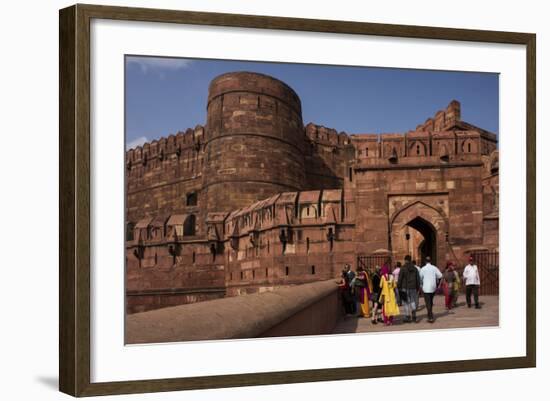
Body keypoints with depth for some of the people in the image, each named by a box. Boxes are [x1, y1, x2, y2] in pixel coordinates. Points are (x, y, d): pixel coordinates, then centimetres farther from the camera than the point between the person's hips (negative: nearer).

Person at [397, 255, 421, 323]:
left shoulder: (403, 268, -8)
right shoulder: (415, 268, 7)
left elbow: (400, 279, -8)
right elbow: (418, 279, 11)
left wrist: (399, 287, 0)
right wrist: (418, 287, 17)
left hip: (405, 288, -4)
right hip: (413, 288, 4)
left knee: (406, 302, 0)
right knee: (413, 302, 12)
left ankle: (407, 317, 1)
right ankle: (414, 317, 7)